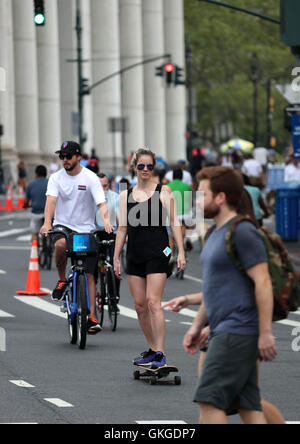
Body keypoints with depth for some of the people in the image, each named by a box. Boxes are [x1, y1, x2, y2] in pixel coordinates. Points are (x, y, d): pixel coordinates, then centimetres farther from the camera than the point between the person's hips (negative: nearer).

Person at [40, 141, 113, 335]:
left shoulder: (91, 178, -5)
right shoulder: (56, 178, 1)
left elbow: (101, 203, -14)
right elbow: (51, 200, -14)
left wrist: (106, 220, -35)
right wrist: (47, 222, -32)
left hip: (85, 229, 0)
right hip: (62, 225, 0)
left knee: (89, 274, -3)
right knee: (61, 244, -36)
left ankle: (92, 317, 1)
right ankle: (62, 280, -11)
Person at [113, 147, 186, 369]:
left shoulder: (164, 191, 2)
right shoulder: (126, 195, 12)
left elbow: (174, 222, 0)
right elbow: (122, 228, 14)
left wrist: (181, 252, -8)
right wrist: (116, 258, 10)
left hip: (157, 253, -4)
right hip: (135, 254, 5)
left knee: (153, 302, -14)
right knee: (140, 306, 5)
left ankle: (160, 354, -15)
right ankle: (152, 350, 17)